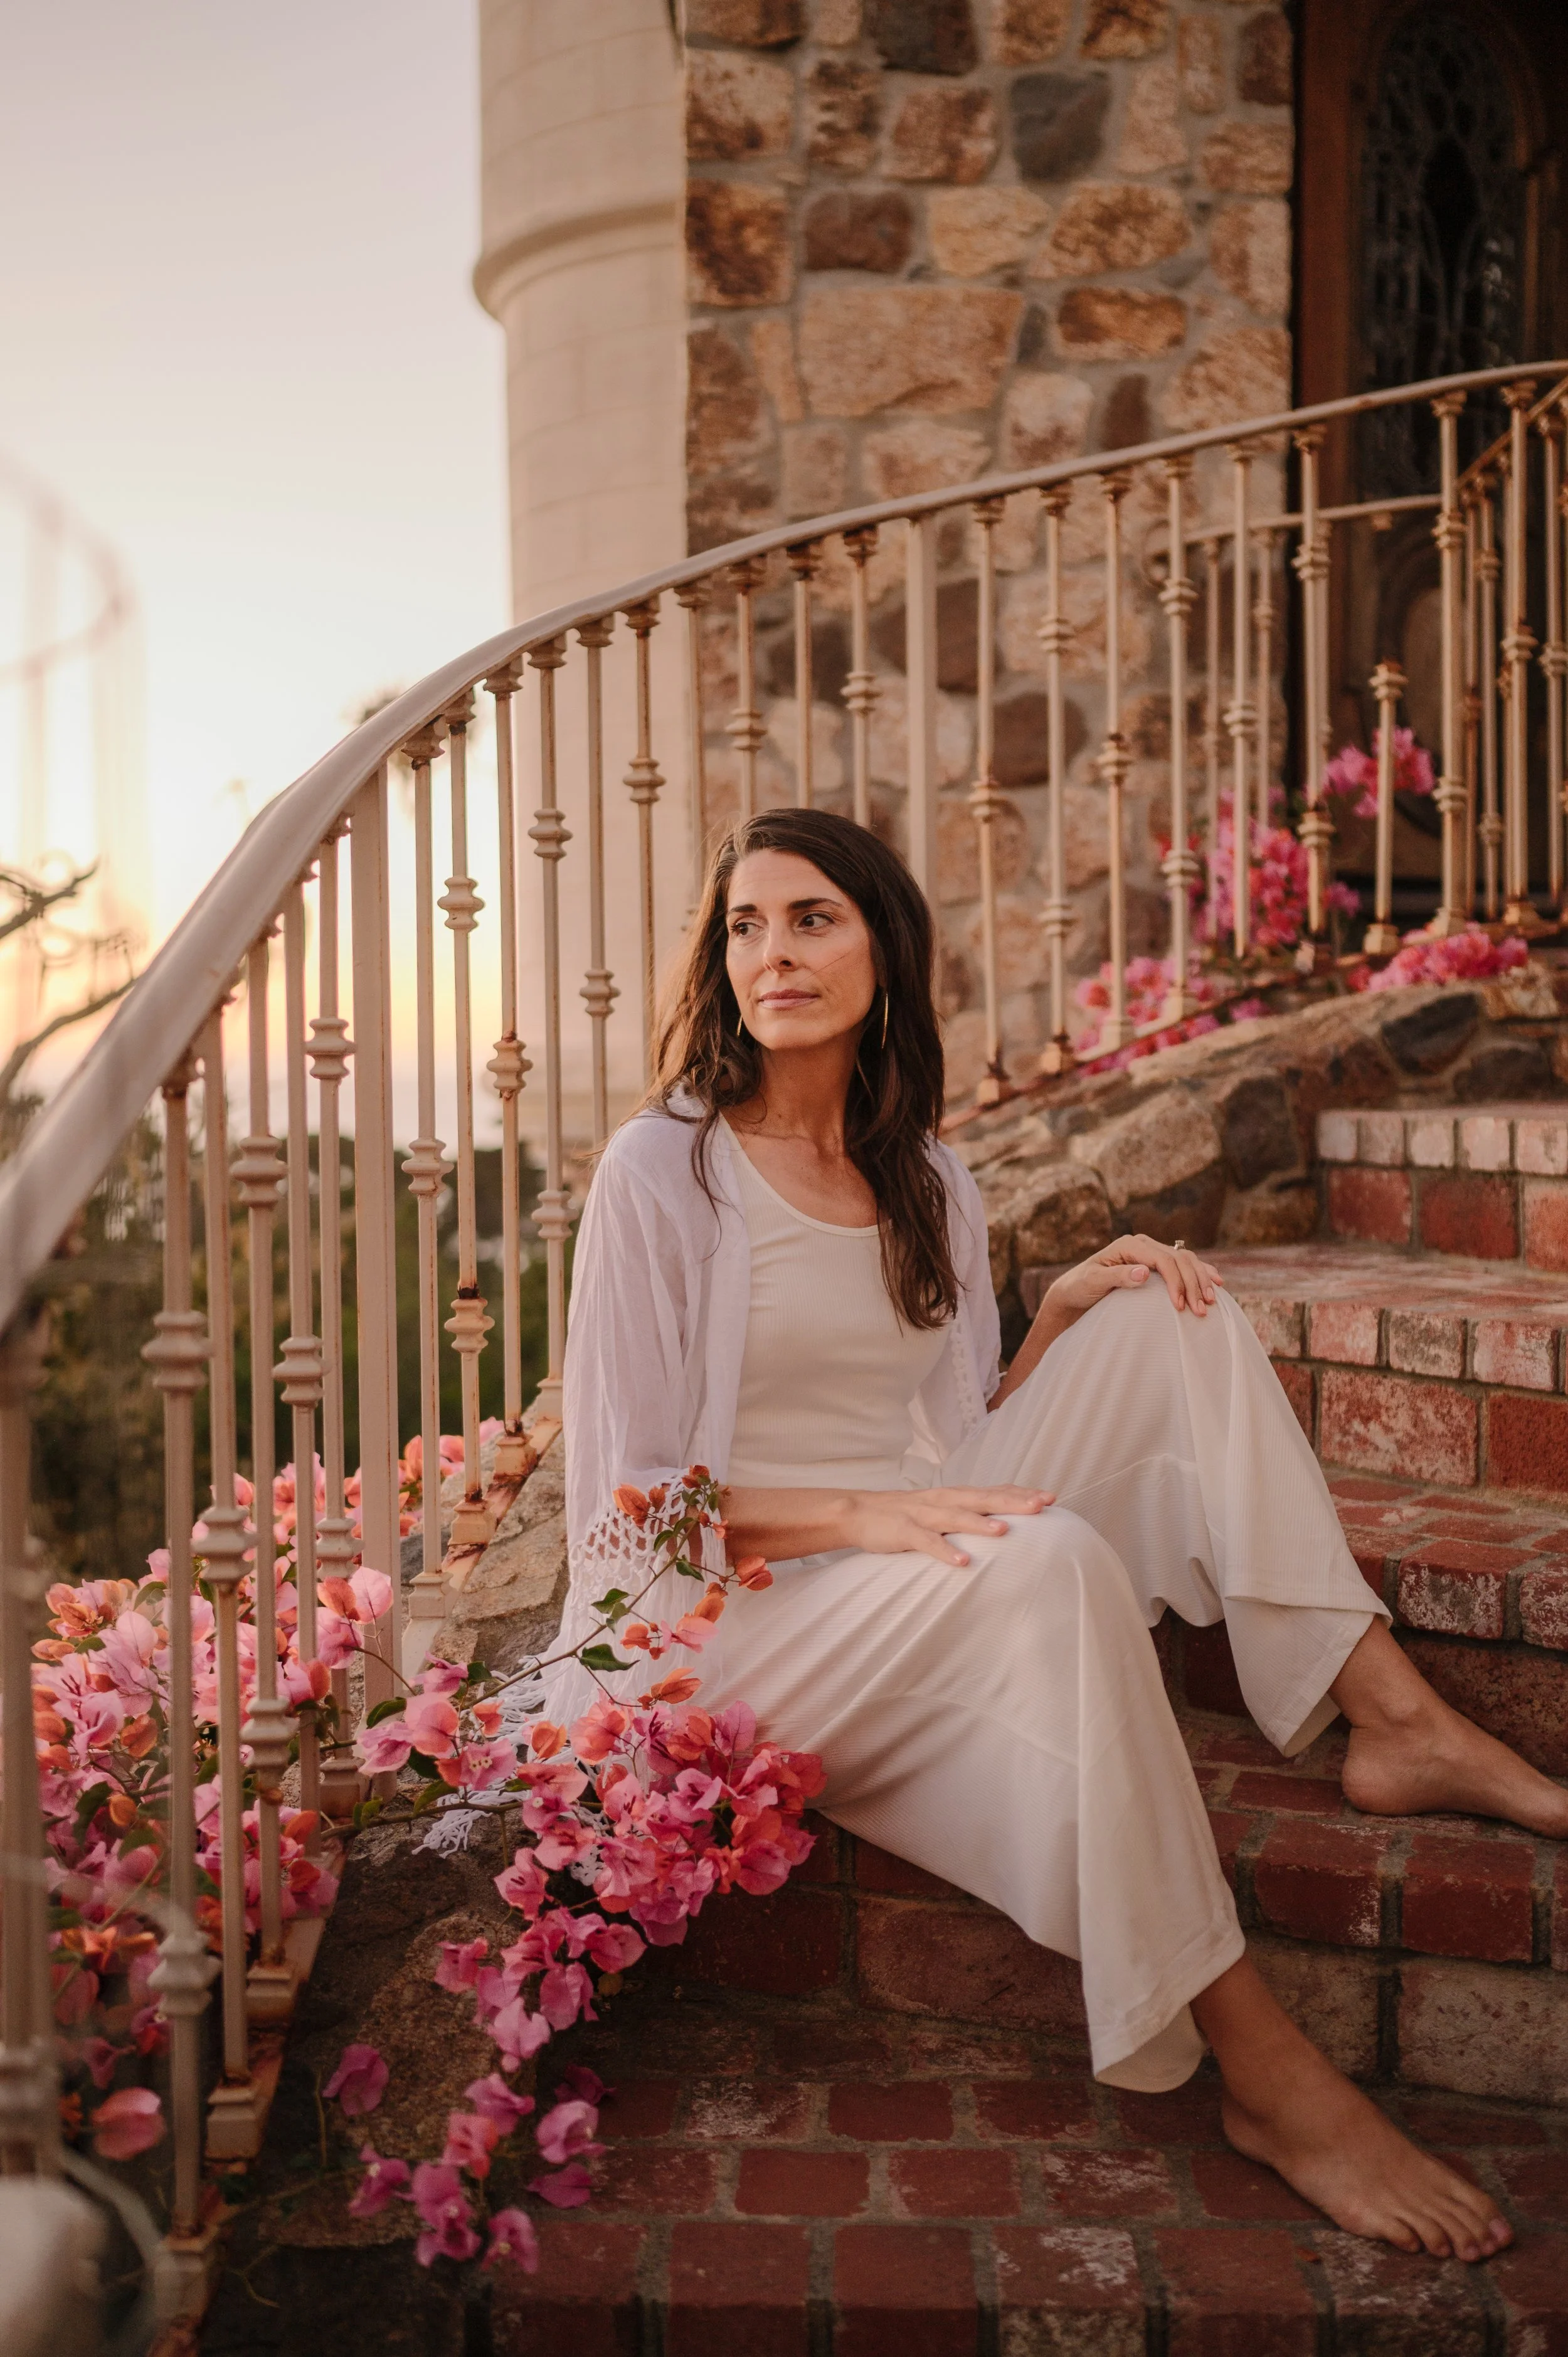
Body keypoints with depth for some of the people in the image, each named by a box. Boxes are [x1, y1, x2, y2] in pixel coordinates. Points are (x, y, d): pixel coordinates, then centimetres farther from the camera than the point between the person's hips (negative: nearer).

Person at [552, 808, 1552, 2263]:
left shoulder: (931, 1185, 11)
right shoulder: (662, 1172, -7)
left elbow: (959, 1448, 13)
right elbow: (622, 1500, -10)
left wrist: (1065, 1317, -5)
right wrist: (862, 1516, -24)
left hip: (929, 1599, 6)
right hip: (731, 1628, -6)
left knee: (1167, 1318, -6)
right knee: (1051, 1562, -34)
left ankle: (1396, 1721, -13)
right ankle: (1264, 2077, -29)